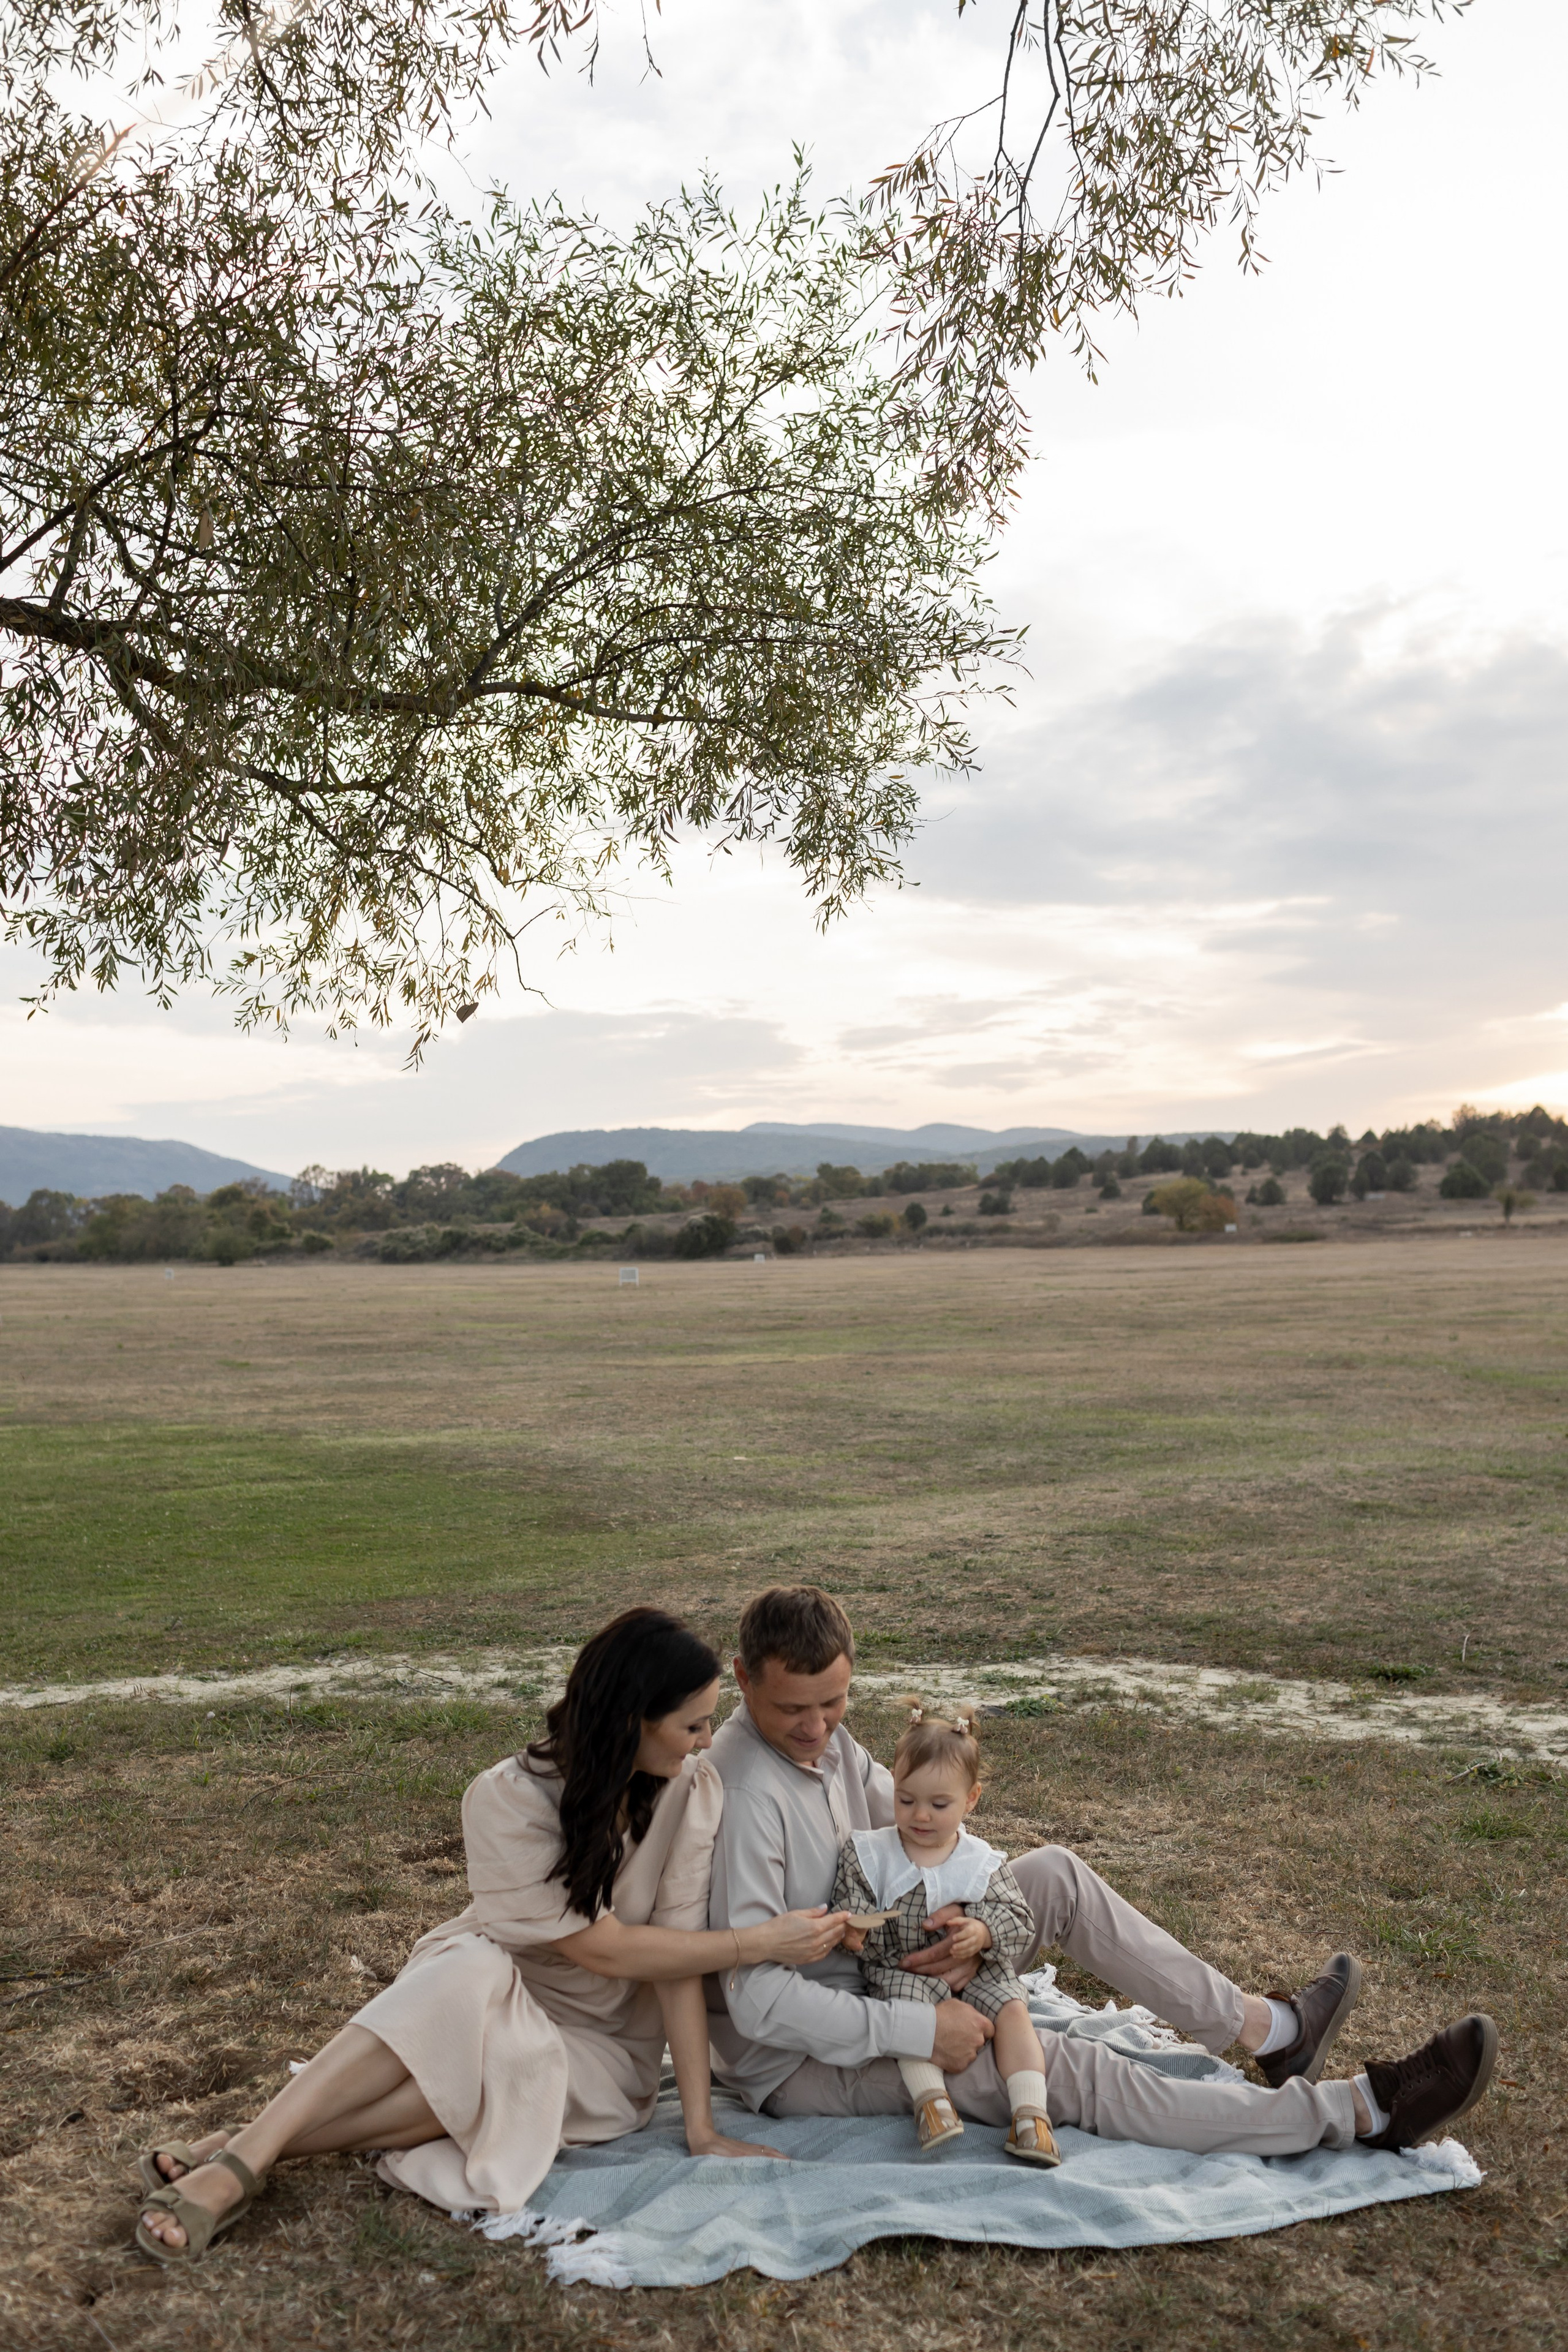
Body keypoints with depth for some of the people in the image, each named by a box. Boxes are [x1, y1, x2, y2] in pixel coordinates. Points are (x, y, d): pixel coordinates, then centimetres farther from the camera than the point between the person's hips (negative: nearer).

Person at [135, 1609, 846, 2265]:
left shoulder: (690, 1789, -16)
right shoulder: (509, 1799, -22)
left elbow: (676, 1955, -16)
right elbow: (601, 1948, -22)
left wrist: (701, 2127, -21)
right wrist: (758, 1942, -21)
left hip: (596, 2048, 1)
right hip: (489, 1994, -1)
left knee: (500, 2063, -34)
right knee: (470, 1973, -36)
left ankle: (237, 2155, -28)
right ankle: (241, 2159, -34)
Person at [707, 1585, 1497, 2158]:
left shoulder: (823, 1735, -3)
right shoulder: (745, 1794, -31)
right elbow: (759, 2001, -34)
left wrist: (969, 1921, -18)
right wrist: (920, 2031, -30)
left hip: (872, 1976, 9)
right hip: (795, 2061, -9)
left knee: (1054, 1874, 1)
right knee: (1063, 2071, -20)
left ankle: (1260, 2025, 8)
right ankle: (1357, 2114, -15)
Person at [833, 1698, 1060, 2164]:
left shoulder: (983, 1863, 1)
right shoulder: (868, 1854, 0)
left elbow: (1021, 1924, -2)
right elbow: (848, 1907, -3)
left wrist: (984, 1932, -22)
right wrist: (853, 1932, -27)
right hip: (899, 1972, -1)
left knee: (1012, 2008, -23)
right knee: (908, 2005, -32)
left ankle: (1030, 2114, -24)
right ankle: (931, 2101, -33)